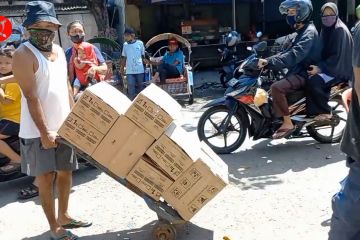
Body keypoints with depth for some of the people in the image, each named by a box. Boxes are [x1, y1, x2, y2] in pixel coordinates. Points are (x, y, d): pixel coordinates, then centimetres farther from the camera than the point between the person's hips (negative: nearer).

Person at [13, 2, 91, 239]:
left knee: (65, 172, 16)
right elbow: (31, 97, -19)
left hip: (63, 126, 7)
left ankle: (64, 216, 34)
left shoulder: (59, 51, 9)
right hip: (38, 130, -7)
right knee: (46, 178, 3)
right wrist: (44, 131, -21)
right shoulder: (24, 54, -14)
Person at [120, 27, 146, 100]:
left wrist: (145, 67, 5)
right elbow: (124, 58, 10)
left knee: (140, 87, 9)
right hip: (129, 71, 1)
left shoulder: (140, 43, -1)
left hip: (140, 70, -1)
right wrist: (121, 69, 7)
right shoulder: (125, 45, 5)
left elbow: (143, 56, 6)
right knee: (131, 88, -3)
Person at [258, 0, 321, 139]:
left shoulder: (309, 32, -15)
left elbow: (294, 55, -30)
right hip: (297, 72, 11)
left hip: (304, 74, -11)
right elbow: (289, 52, 18)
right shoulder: (302, 31, 19)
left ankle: (288, 124, -21)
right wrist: (268, 61, 4)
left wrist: (270, 62, -38)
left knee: (277, 87, -30)